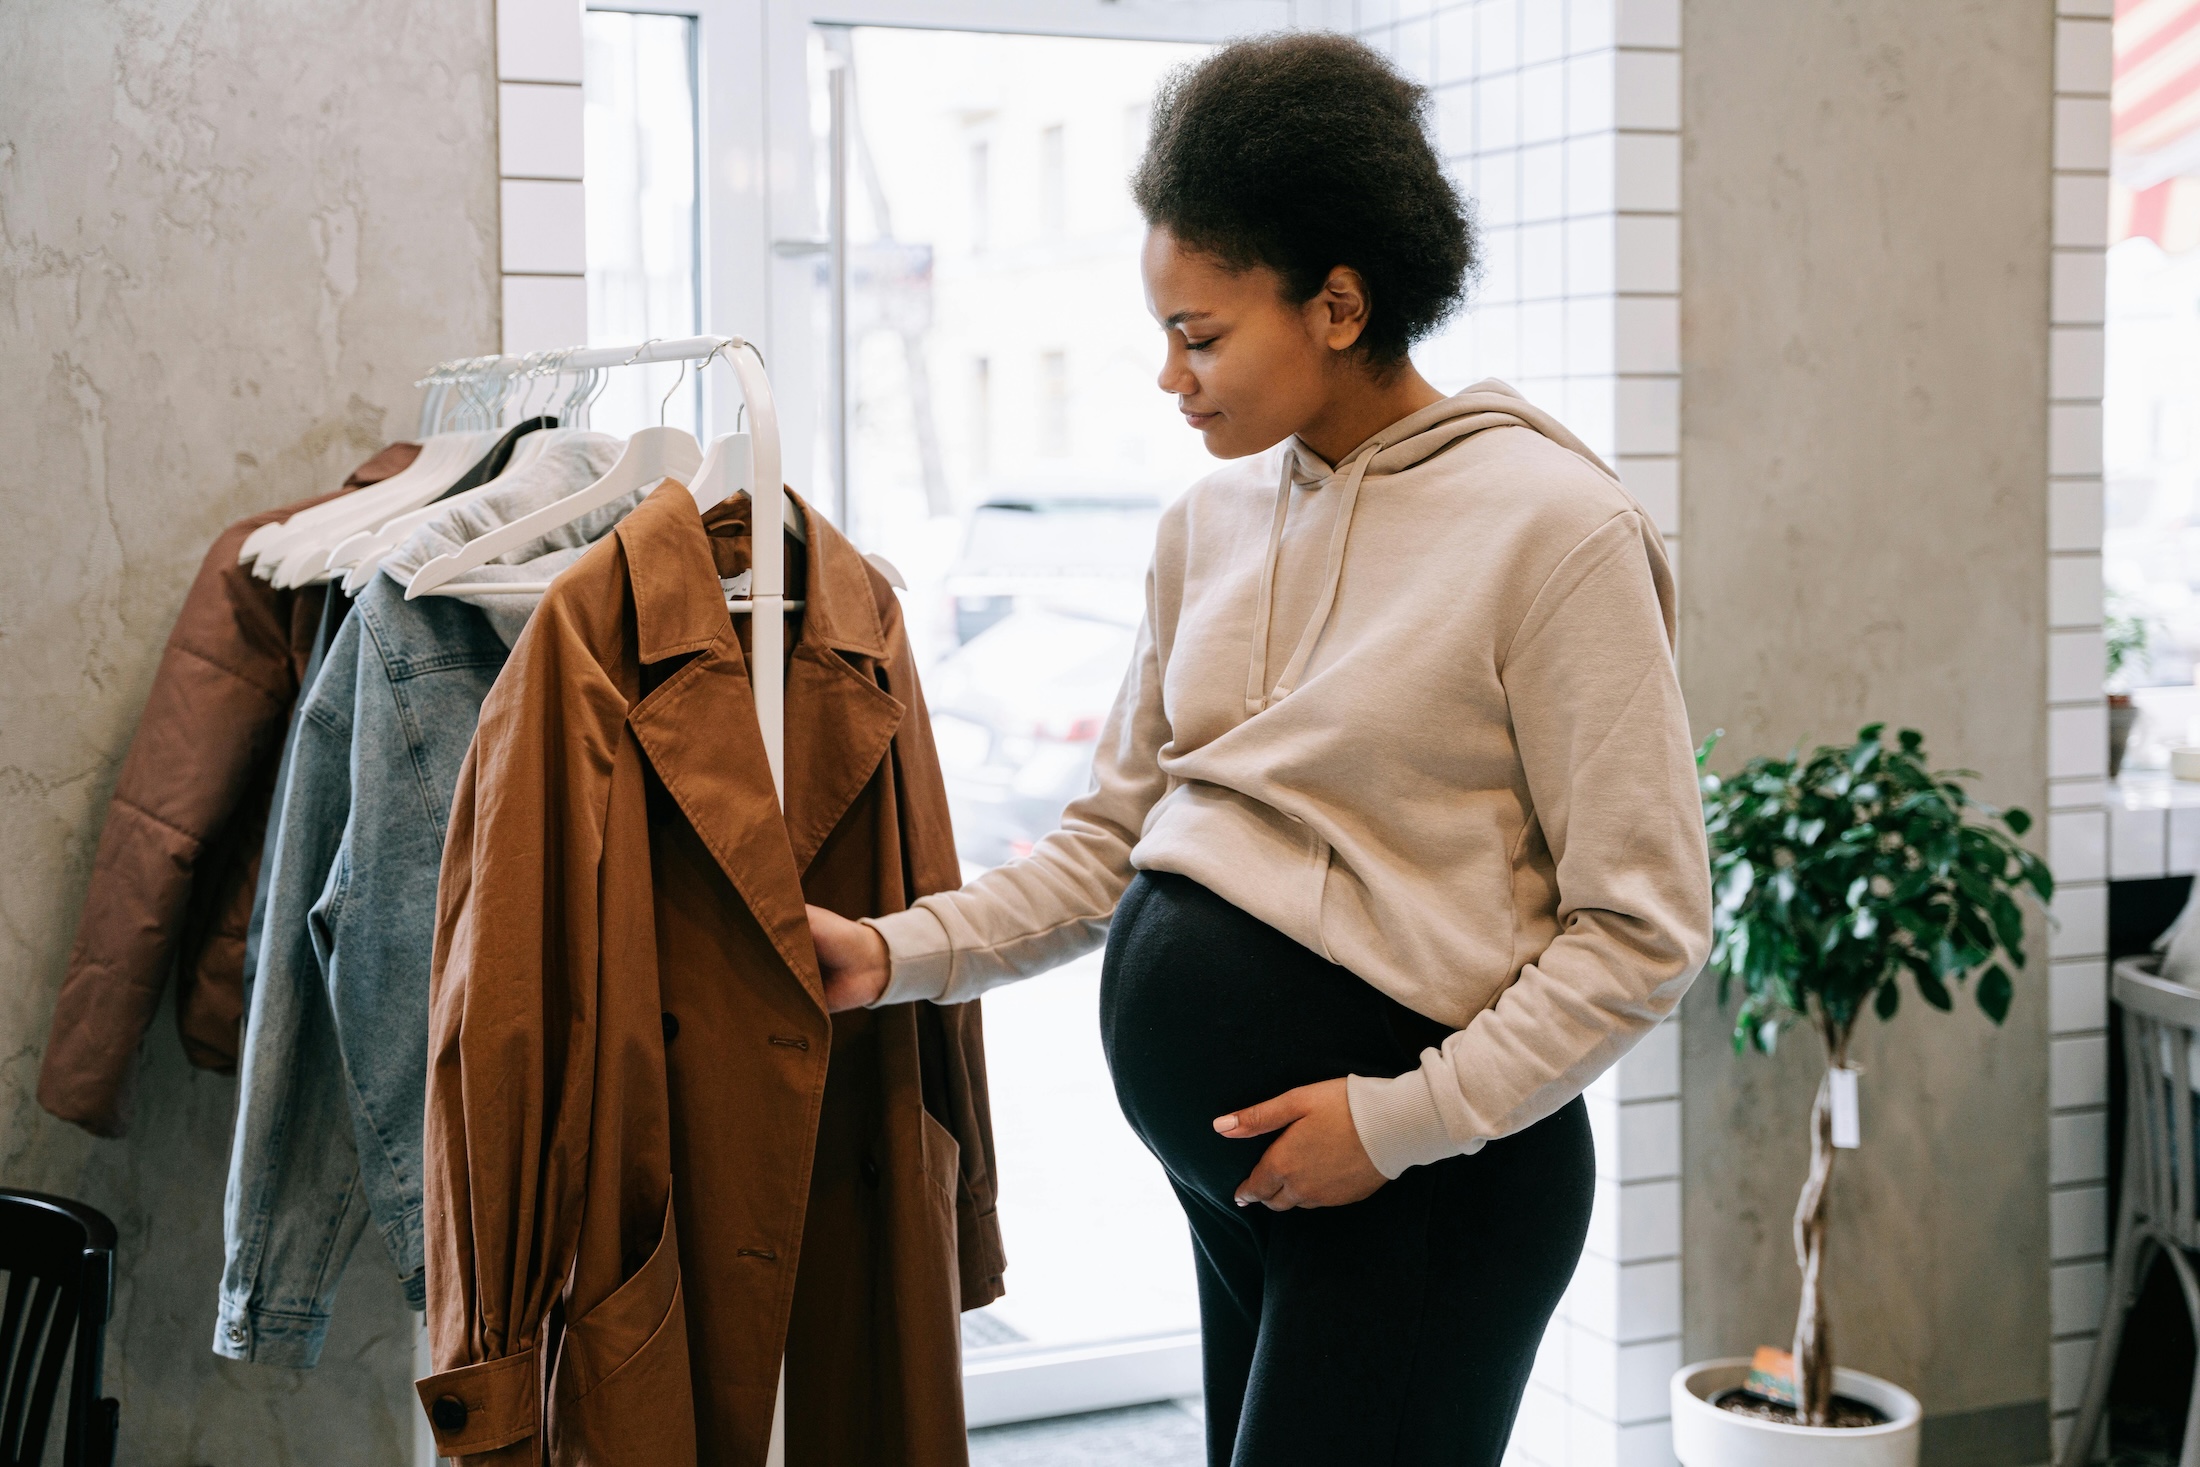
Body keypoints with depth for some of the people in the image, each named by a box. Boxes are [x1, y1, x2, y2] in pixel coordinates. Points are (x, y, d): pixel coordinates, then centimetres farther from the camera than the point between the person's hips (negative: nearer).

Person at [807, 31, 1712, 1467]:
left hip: (1426, 1157, -6)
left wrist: (1405, 1119, -15)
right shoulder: (1213, 522, 7)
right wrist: (901, 953, -1)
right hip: (1228, 1160, 6)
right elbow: (1116, 834, 11)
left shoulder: (1554, 525, -13)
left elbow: (1641, 927, -13)